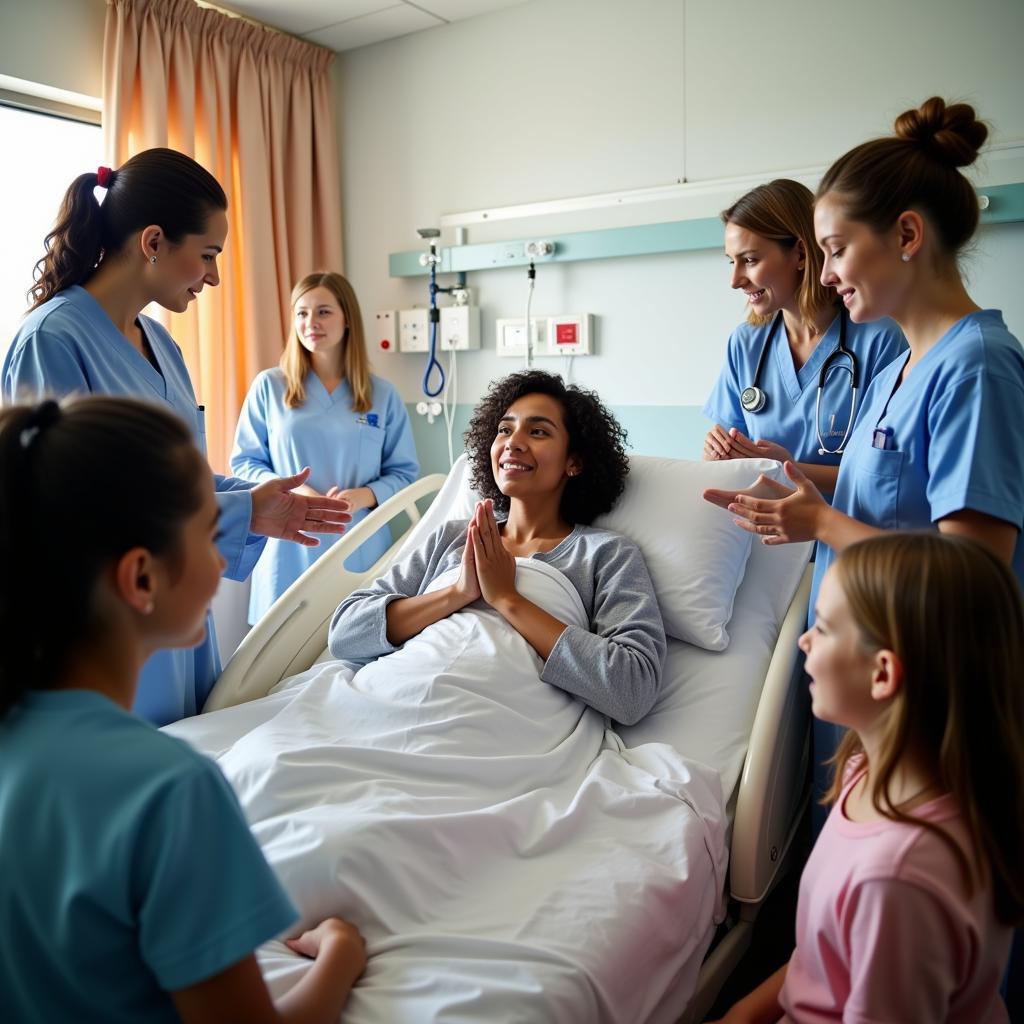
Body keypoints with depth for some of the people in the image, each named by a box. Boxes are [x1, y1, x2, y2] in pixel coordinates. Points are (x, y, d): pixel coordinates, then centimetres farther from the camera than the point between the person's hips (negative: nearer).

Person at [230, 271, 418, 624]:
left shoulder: (382, 395, 7)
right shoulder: (269, 387, 4)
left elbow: (404, 472, 7)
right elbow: (244, 462, 5)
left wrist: (364, 496, -13)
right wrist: (289, 490, -13)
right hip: (289, 551, 0)